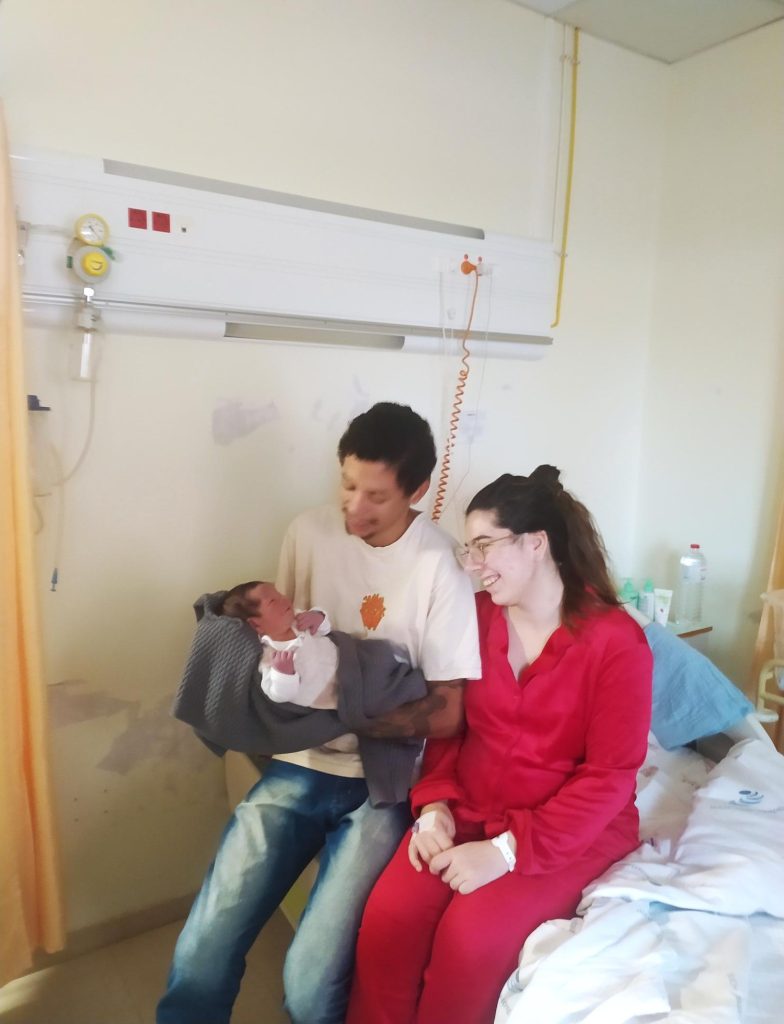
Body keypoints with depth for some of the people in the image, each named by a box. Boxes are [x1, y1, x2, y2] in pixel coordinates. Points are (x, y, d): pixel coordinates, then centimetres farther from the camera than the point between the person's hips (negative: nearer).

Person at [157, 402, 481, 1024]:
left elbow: (446, 716, -11)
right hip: (301, 766, 4)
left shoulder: (440, 569, -15)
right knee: (201, 952, -6)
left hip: (383, 783, -3)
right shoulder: (309, 534, -1)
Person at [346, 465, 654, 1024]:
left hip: (573, 827, -3)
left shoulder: (616, 641, -14)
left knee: (469, 937, -25)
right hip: (468, 810, 4)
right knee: (387, 918, -20)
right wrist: (435, 804, -11)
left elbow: (609, 778, -15)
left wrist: (508, 849, -21)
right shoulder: (476, 615, 0)